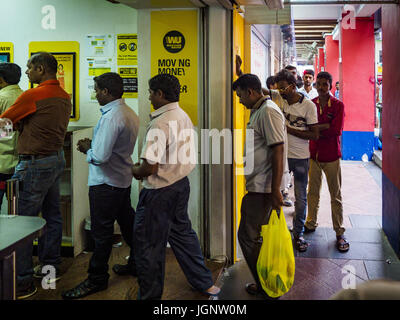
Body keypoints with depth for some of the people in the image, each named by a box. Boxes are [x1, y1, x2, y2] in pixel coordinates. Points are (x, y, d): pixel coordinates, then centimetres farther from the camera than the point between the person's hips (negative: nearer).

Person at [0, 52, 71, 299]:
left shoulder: (32, 96, -16)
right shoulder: (64, 97, 9)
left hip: (35, 163, -9)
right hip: (57, 158, 9)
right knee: (52, 215, 16)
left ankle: (23, 283, 1)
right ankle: (51, 267, 28)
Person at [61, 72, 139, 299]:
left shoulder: (111, 118, -23)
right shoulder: (130, 113, 7)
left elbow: (100, 156, -27)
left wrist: (87, 149, -7)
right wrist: (93, 144, 8)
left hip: (106, 183, -10)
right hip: (124, 179, 10)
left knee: (102, 231, 1)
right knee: (127, 222, 20)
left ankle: (97, 279, 12)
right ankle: (136, 264, 34)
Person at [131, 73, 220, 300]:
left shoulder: (160, 123, -23)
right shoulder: (185, 117, 5)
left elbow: (150, 167, -26)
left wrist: (135, 172, -4)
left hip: (159, 191, -9)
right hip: (182, 183, 9)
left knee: (148, 244, 5)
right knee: (182, 232, 23)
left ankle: (150, 295, 19)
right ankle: (205, 283, 33)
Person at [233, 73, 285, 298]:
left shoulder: (269, 111, -16)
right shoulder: (258, 111, 16)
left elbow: (278, 151, -22)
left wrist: (275, 190, -24)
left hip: (263, 188, -10)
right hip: (257, 186, 10)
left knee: (248, 236, -3)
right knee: (255, 235, 16)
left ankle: (265, 286, 11)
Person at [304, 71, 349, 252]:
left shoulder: (338, 105, -4)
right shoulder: (310, 104, 7)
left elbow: (336, 131, -15)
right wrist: (325, 126, -13)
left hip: (331, 156, -3)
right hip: (313, 154, 3)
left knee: (336, 195, 2)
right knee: (312, 192, 12)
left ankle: (339, 233, 9)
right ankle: (311, 223, 28)